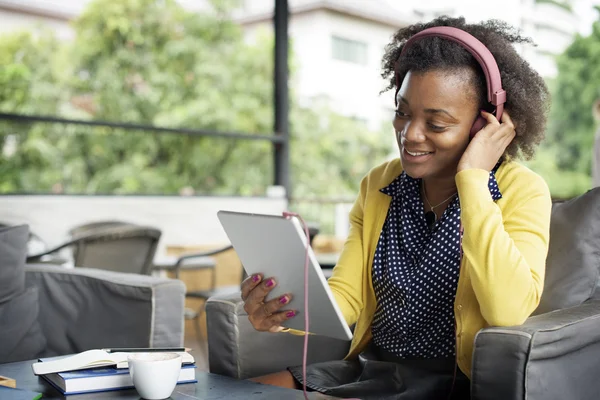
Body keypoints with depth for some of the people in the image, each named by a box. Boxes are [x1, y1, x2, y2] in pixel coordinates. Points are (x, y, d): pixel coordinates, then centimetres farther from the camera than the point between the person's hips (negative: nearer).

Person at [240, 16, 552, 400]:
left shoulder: (521, 192, -10)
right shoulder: (378, 186, 5)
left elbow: (508, 311, -26)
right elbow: (346, 295, 0)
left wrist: (472, 178, -23)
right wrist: (287, 310, -22)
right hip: (369, 366, 5)